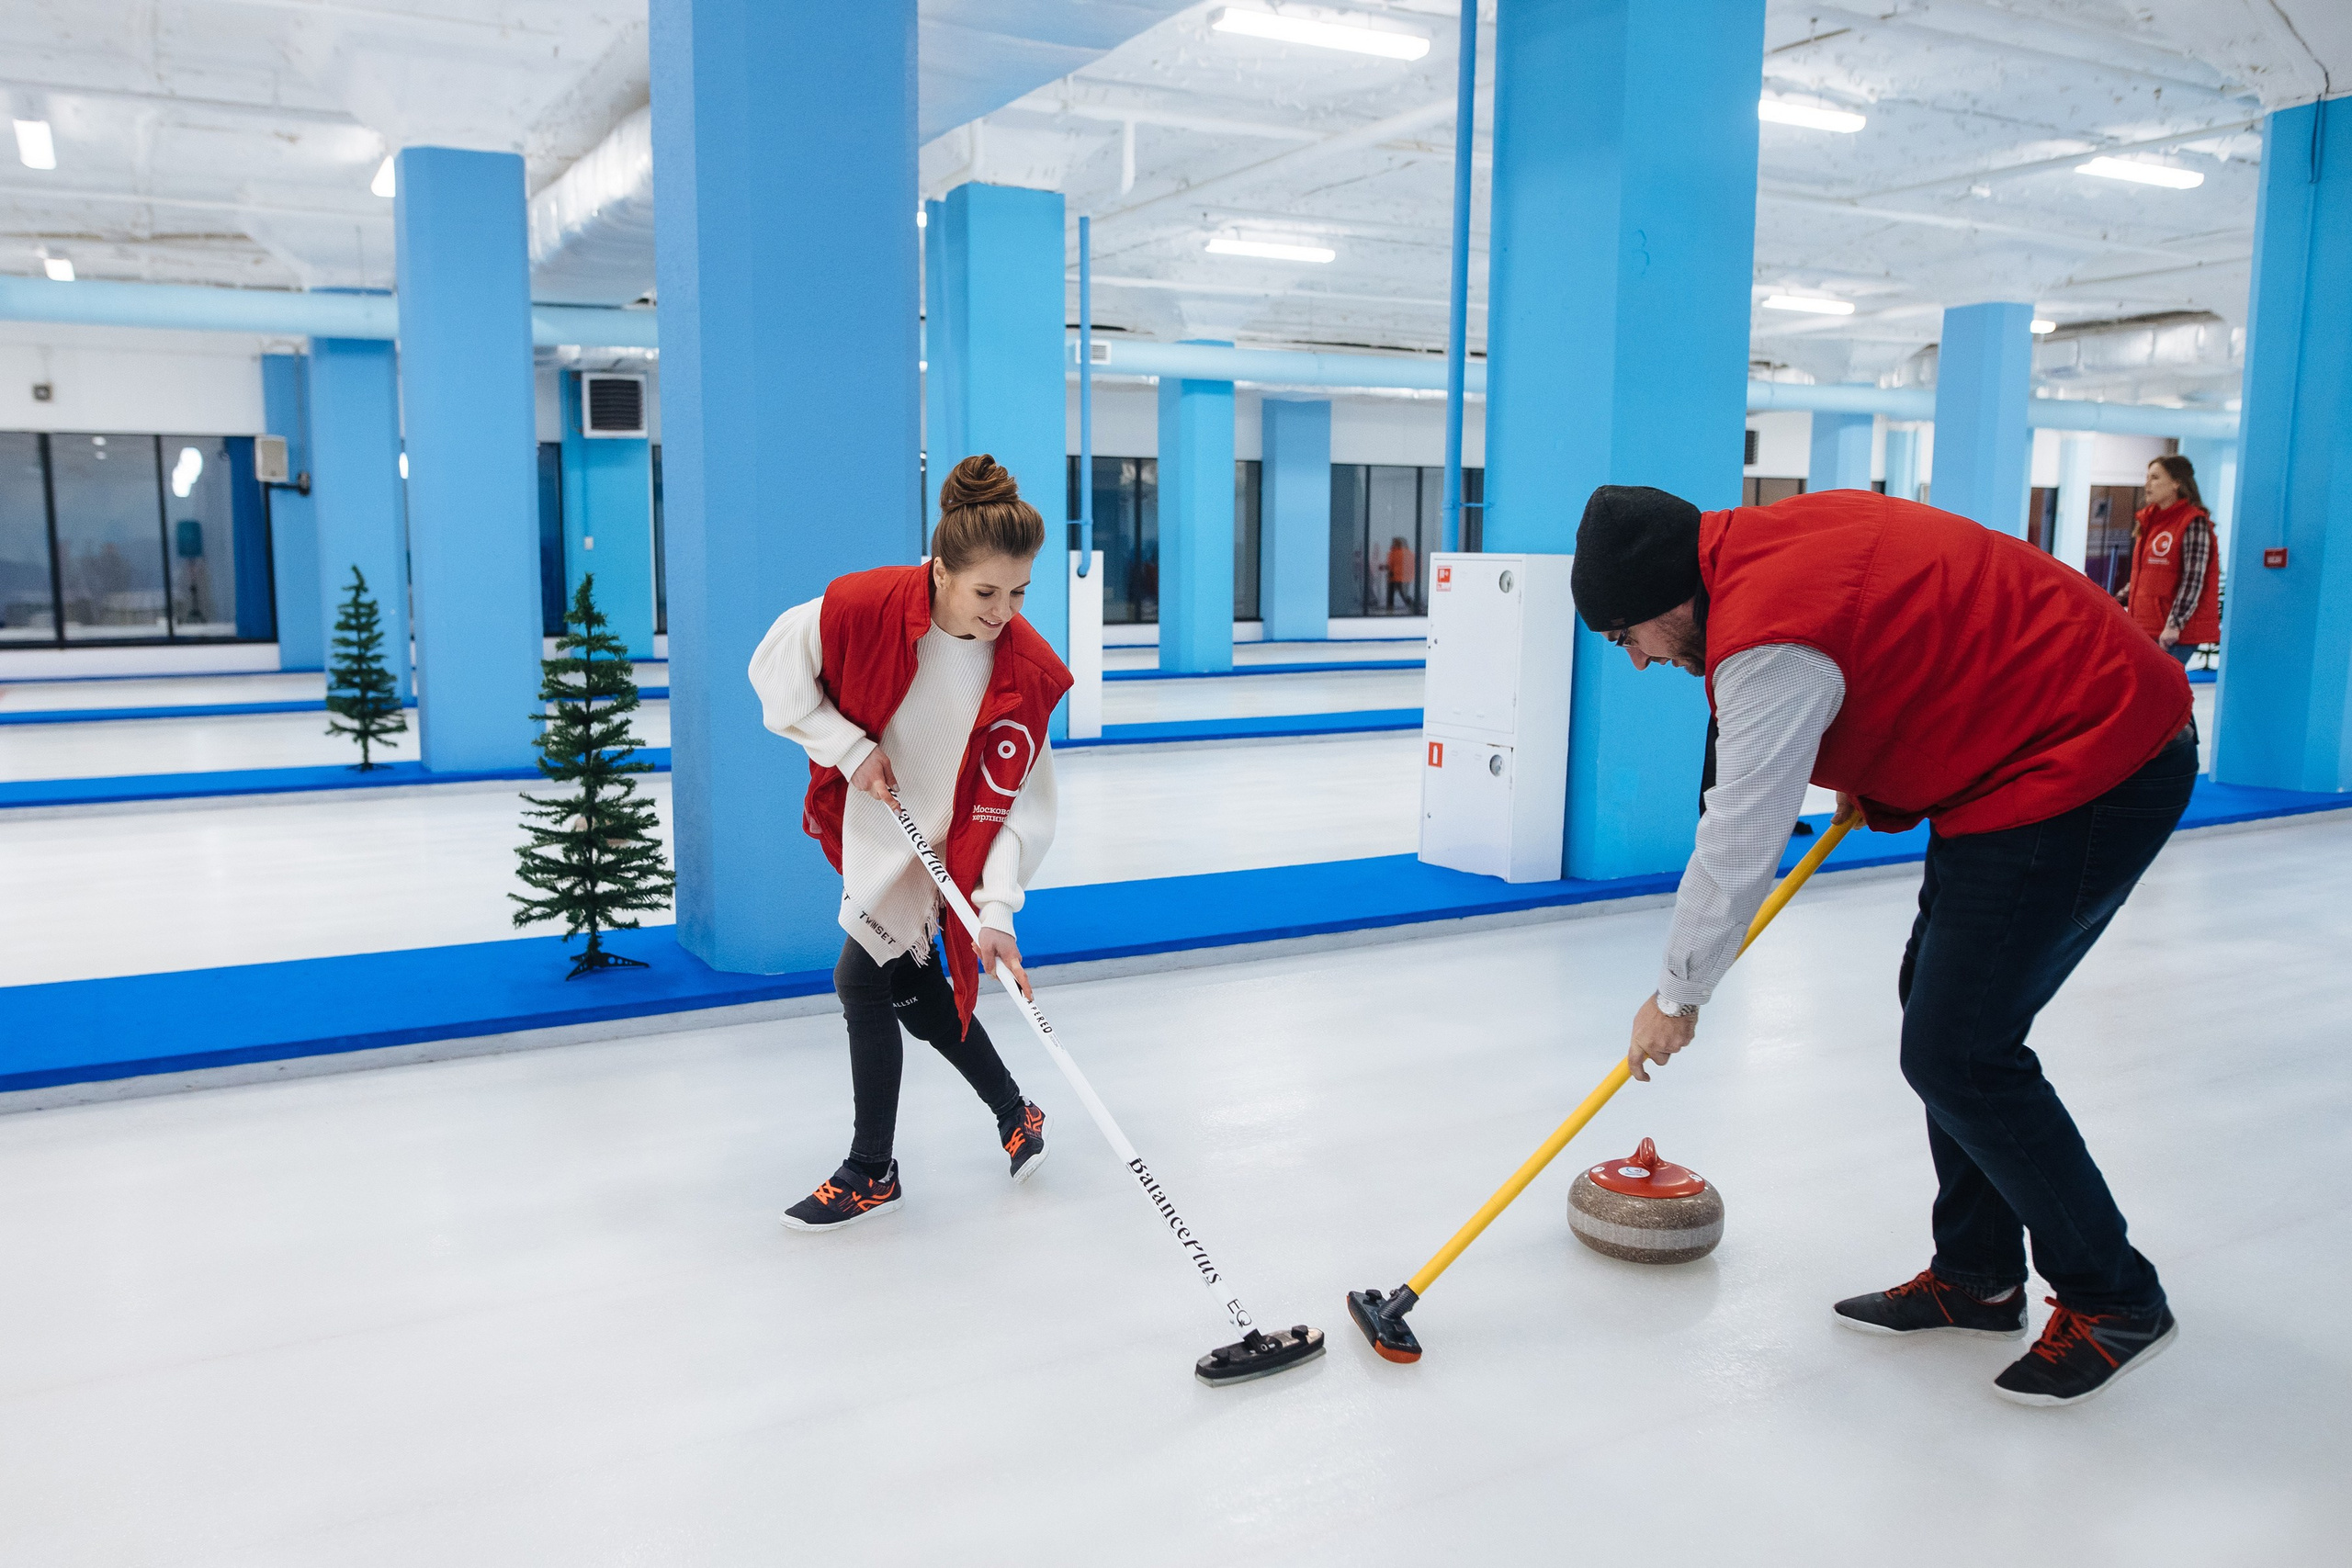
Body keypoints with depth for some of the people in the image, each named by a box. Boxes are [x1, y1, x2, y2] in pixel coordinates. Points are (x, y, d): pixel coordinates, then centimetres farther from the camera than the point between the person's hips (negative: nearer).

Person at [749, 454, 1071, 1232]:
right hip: (868, 823, 3)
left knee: (863, 980, -9)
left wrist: (995, 912, -27)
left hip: (945, 840, -3)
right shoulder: (864, 606, -23)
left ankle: (871, 1174, 10)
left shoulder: (1028, 672, -23)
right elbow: (777, 666, -9)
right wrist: (848, 747, -18)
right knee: (914, 991, 12)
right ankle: (1015, 1113, 34)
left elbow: (1016, 802, -19)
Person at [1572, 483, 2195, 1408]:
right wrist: (1863, 778, 16)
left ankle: (2114, 1303, 10)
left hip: (2080, 769, -11)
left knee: (1956, 1053, -8)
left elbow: (1737, 846, -18)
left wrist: (1677, 995, -4)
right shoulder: (1773, 537, 7)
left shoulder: (1769, 643, -22)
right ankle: (1976, 1276, 26)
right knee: (1939, 1000, 15)